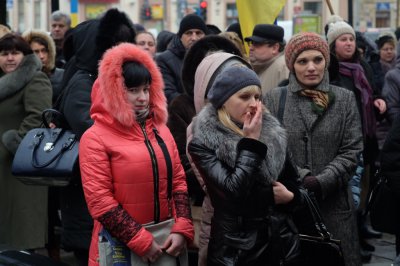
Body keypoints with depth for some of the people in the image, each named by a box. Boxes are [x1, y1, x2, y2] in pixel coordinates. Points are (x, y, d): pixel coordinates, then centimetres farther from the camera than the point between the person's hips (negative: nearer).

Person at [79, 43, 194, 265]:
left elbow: (179, 181, 9)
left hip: (163, 243, 5)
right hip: (120, 246, -5)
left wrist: (182, 229, -5)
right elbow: (99, 199, -13)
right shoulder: (96, 138, -7)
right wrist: (141, 241, -15)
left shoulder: (161, 130, 10)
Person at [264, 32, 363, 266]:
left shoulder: (345, 99, 6)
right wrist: (299, 179, -17)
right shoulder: (274, 99, 3)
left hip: (333, 204, 1)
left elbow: (351, 151, -1)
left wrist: (320, 183, -15)